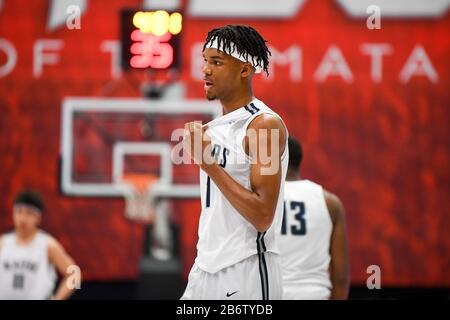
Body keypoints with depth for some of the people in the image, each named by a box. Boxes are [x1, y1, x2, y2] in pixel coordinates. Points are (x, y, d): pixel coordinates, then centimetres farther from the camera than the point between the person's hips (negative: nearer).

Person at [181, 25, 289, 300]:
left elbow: (263, 217, -19)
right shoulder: (211, 129, 14)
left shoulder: (265, 125, -12)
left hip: (247, 270, -8)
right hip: (205, 270, 8)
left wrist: (208, 163, -19)